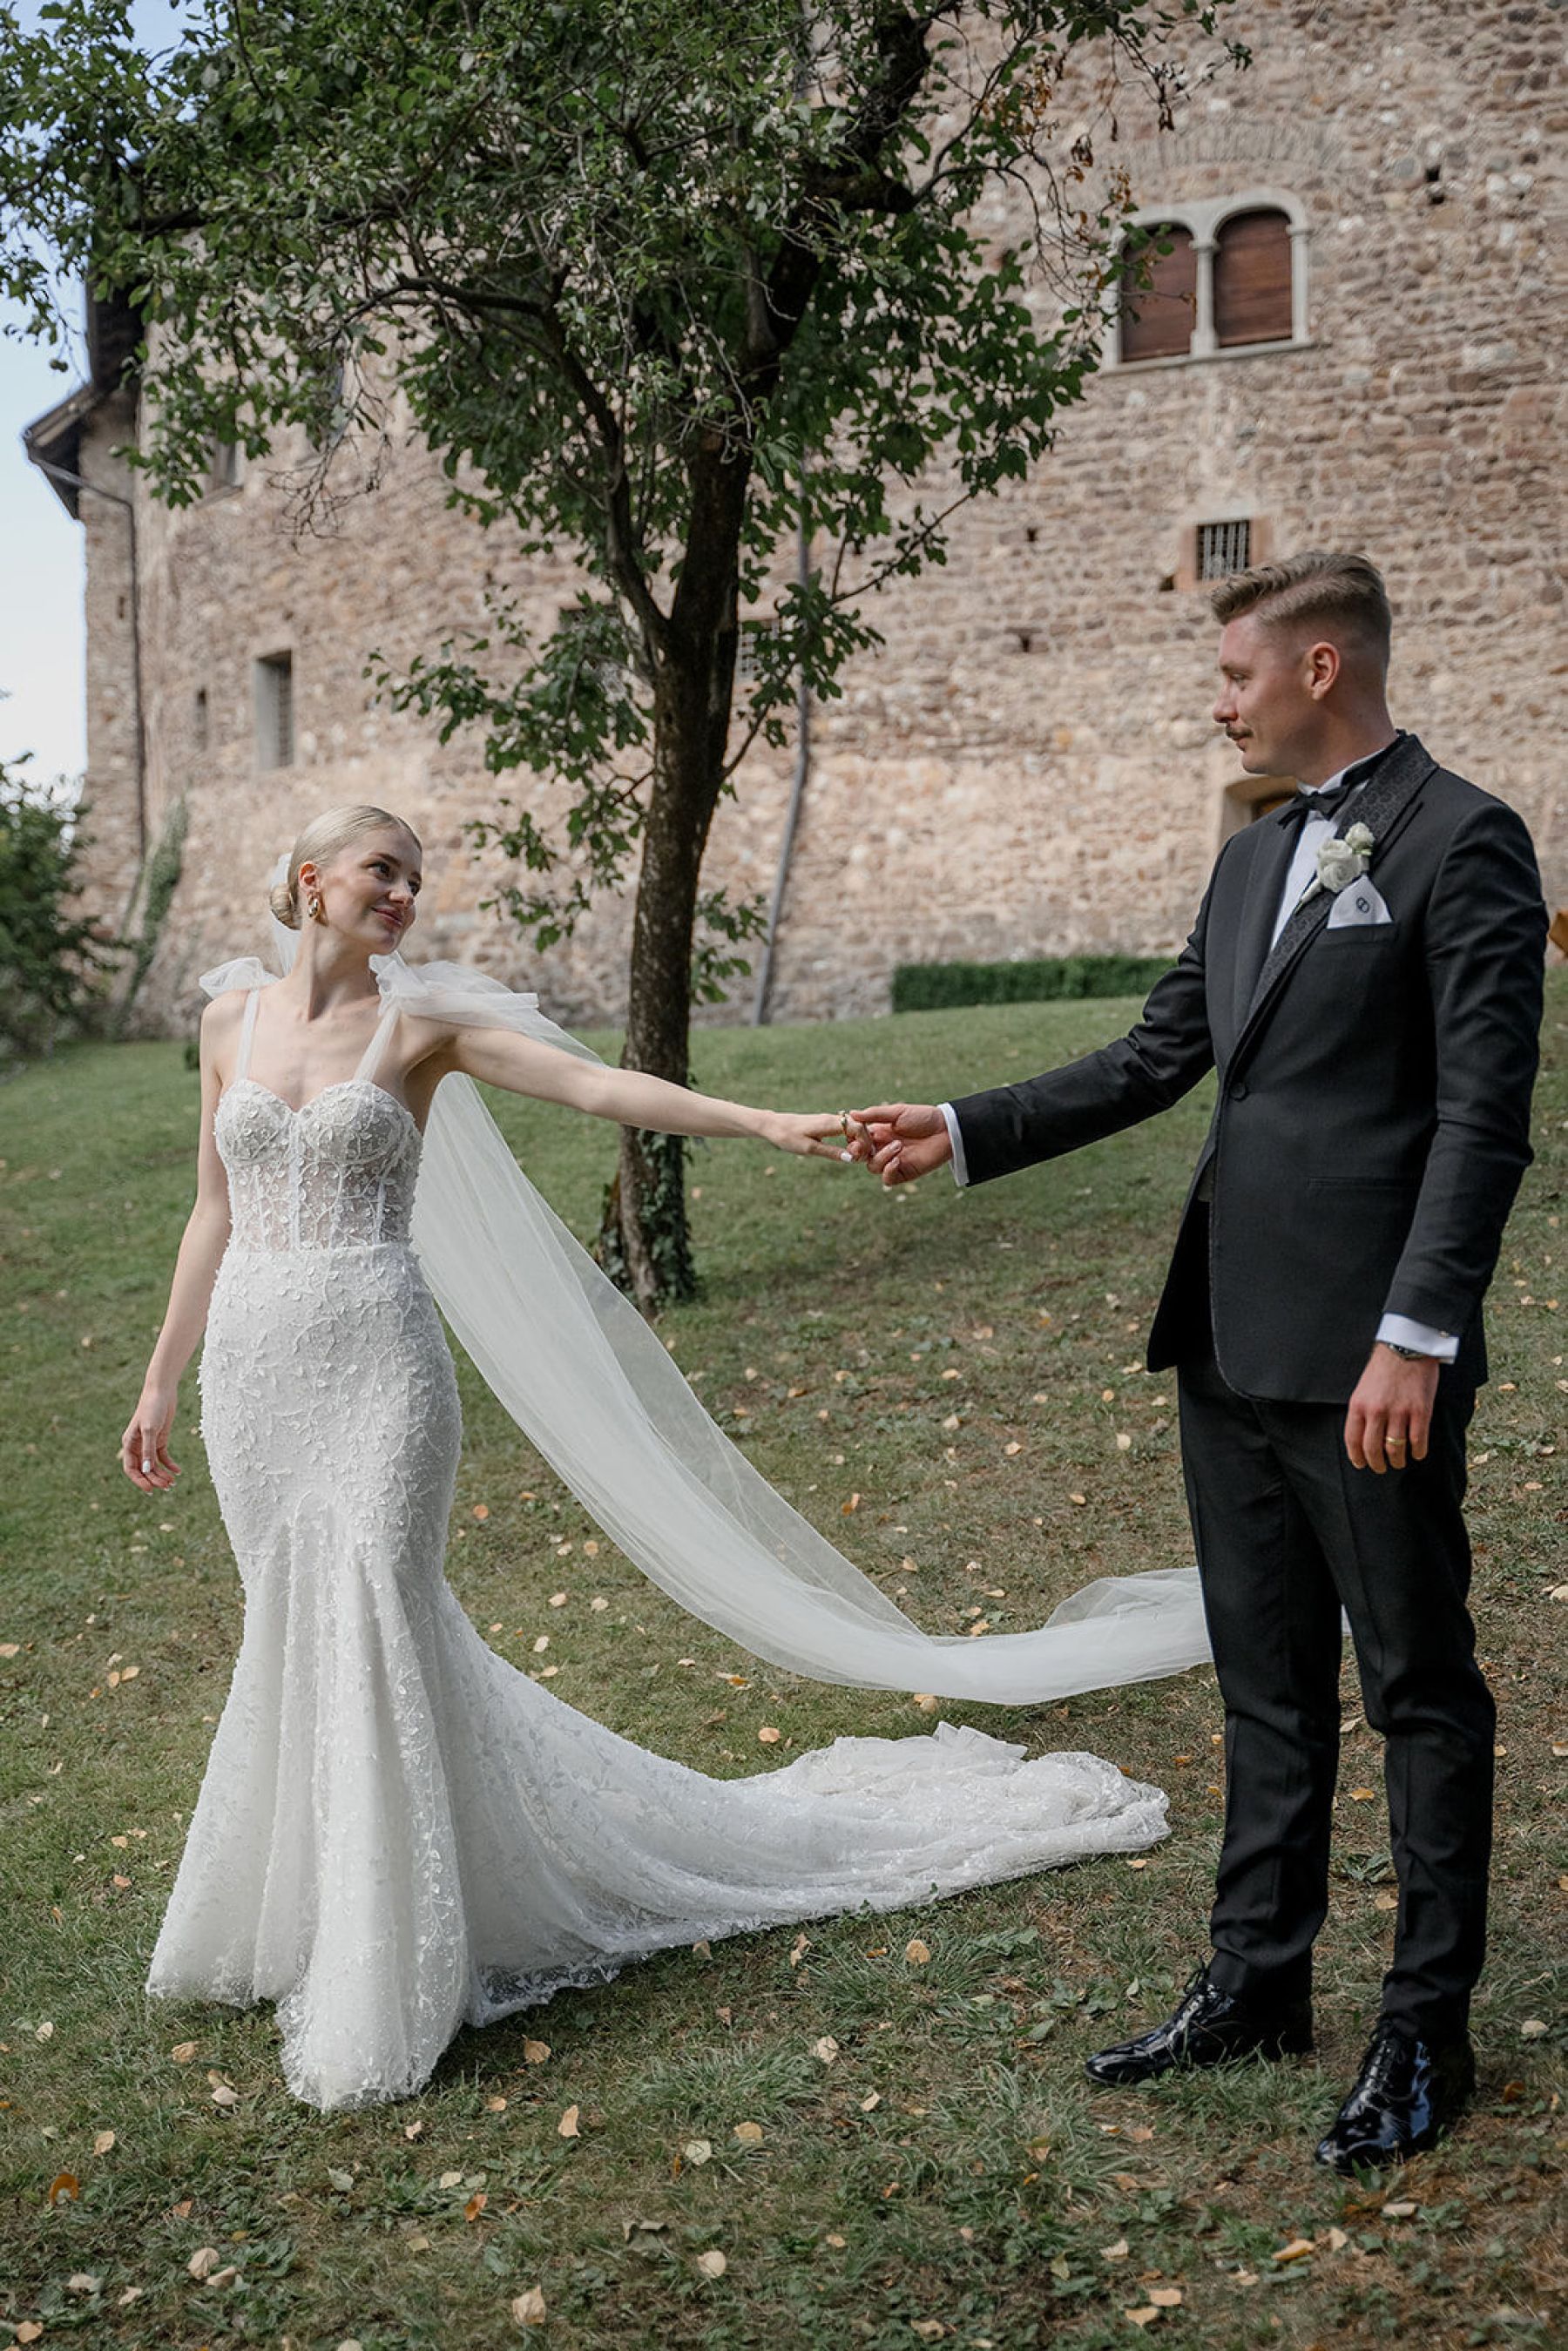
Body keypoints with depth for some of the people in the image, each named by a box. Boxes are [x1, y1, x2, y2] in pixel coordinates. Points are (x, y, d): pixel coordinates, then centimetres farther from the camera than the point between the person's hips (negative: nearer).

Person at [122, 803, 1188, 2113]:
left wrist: (766, 1123, -24)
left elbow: (595, 1084, -12)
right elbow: (215, 1212, 15)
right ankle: (304, 1906, 33)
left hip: (376, 1364, -4)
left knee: (369, 1635, -5)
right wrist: (162, 1382, 16)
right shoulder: (233, 1014, 10)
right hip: (254, 1367, 4)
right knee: (296, 1637, 11)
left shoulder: (422, 1023, 0)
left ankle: (377, 1996, 7)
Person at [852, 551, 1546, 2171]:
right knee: (1267, 1684, 17)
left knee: (1420, 1687, 6)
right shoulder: (1252, 861, 16)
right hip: (1233, 1345, 8)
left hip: (1366, 1356, -8)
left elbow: (1484, 1113, -15)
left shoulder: (1461, 844, -9)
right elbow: (1152, 1062, 18)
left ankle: (1426, 2033, 19)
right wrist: (963, 1134, 12)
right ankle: (1256, 1982, 30)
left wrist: (1415, 1335, -20)